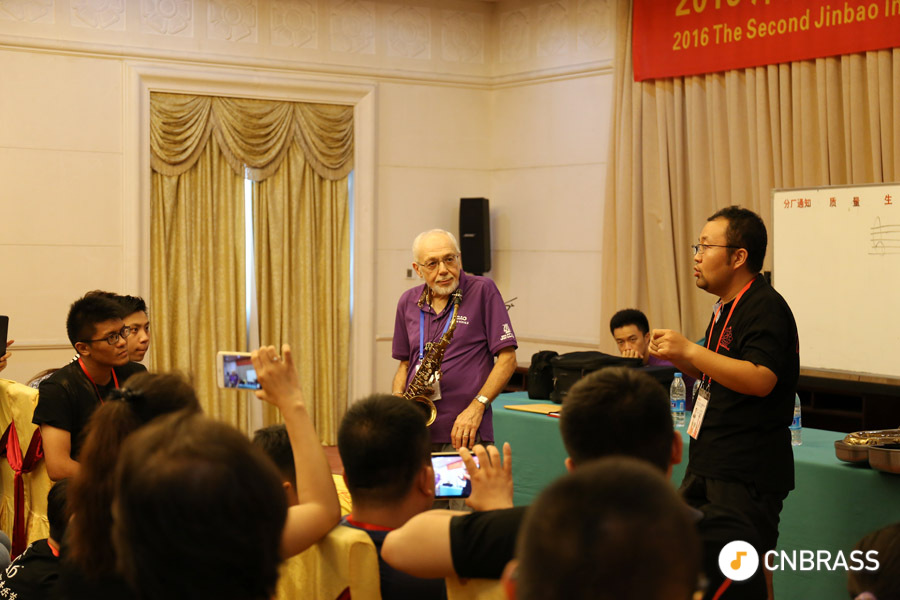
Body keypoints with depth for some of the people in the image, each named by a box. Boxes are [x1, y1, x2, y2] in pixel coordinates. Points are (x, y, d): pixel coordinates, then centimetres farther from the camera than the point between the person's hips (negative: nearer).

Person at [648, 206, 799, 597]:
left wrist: (690, 350, -28)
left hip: (747, 473, -10)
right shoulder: (727, 306, 15)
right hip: (710, 462, 10)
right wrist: (675, 356, 8)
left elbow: (760, 380, -29)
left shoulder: (765, 309, -16)